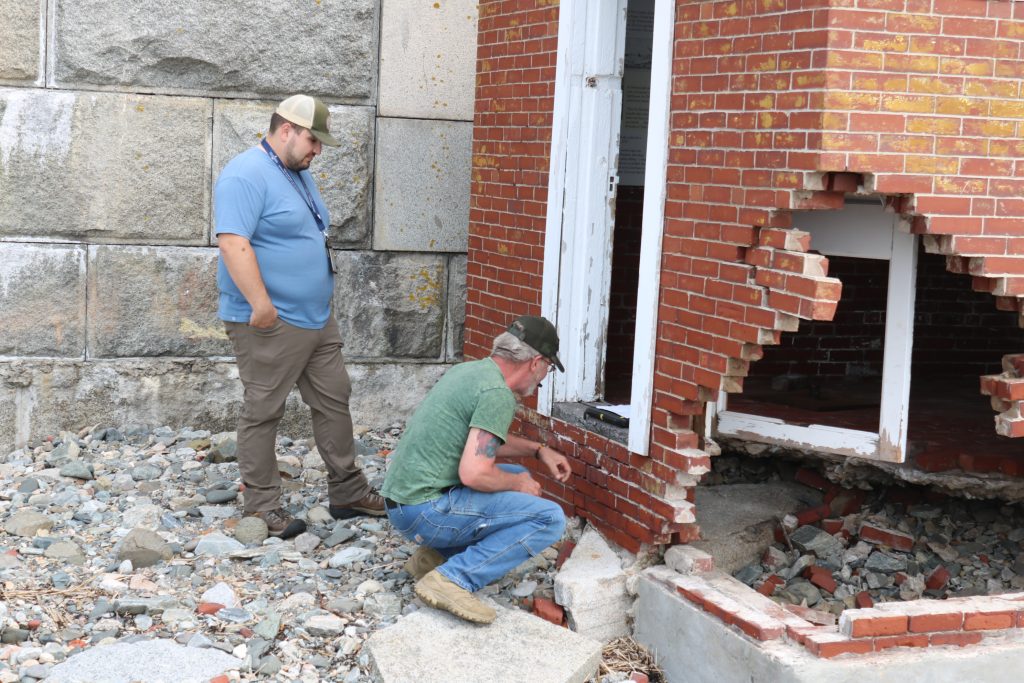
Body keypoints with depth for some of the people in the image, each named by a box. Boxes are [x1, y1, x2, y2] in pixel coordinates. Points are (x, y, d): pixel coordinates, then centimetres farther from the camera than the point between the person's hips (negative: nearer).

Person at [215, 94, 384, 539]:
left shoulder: (298, 175, 15)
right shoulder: (247, 175, -16)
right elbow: (233, 242, -26)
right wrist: (261, 303, -30)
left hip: (317, 319, 10)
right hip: (269, 324, -10)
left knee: (334, 401, 13)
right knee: (263, 413, 1)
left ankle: (348, 492, 23)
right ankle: (262, 505, 9)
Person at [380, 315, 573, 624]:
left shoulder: (471, 370, 13)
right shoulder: (498, 394, -17)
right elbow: (473, 474, -25)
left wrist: (538, 450, 24)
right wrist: (516, 485, -6)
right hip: (425, 511, -10)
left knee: (518, 478, 25)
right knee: (549, 518, -13)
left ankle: (435, 555, 13)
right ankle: (454, 579, -17)